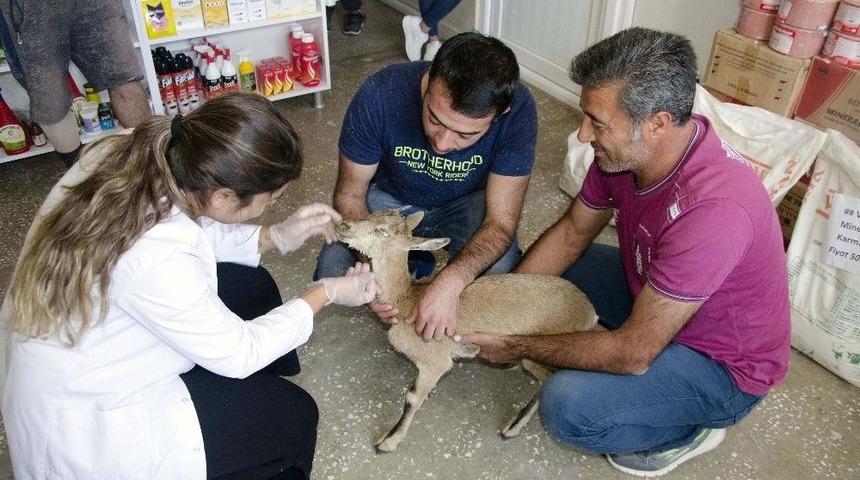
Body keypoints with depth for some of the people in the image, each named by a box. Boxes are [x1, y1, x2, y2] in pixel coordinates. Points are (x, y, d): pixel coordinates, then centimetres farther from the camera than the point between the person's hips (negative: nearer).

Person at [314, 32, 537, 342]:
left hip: (466, 203, 0)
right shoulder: (379, 95, -33)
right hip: (390, 199, 0)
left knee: (500, 270, -28)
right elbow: (350, 195, -19)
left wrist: (448, 284, -46)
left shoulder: (518, 111, -32)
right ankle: (415, 267, 7)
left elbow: (501, 221, -27)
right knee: (331, 273, -22)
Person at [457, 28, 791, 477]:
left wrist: (518, 347, -20)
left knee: (566, 406, -26)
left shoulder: (712, 208, -40)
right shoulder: (628, 149, -16)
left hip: (723, 366, -7)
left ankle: (689, 430, 2)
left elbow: (633, 353, -32)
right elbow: (572, 232, 0)